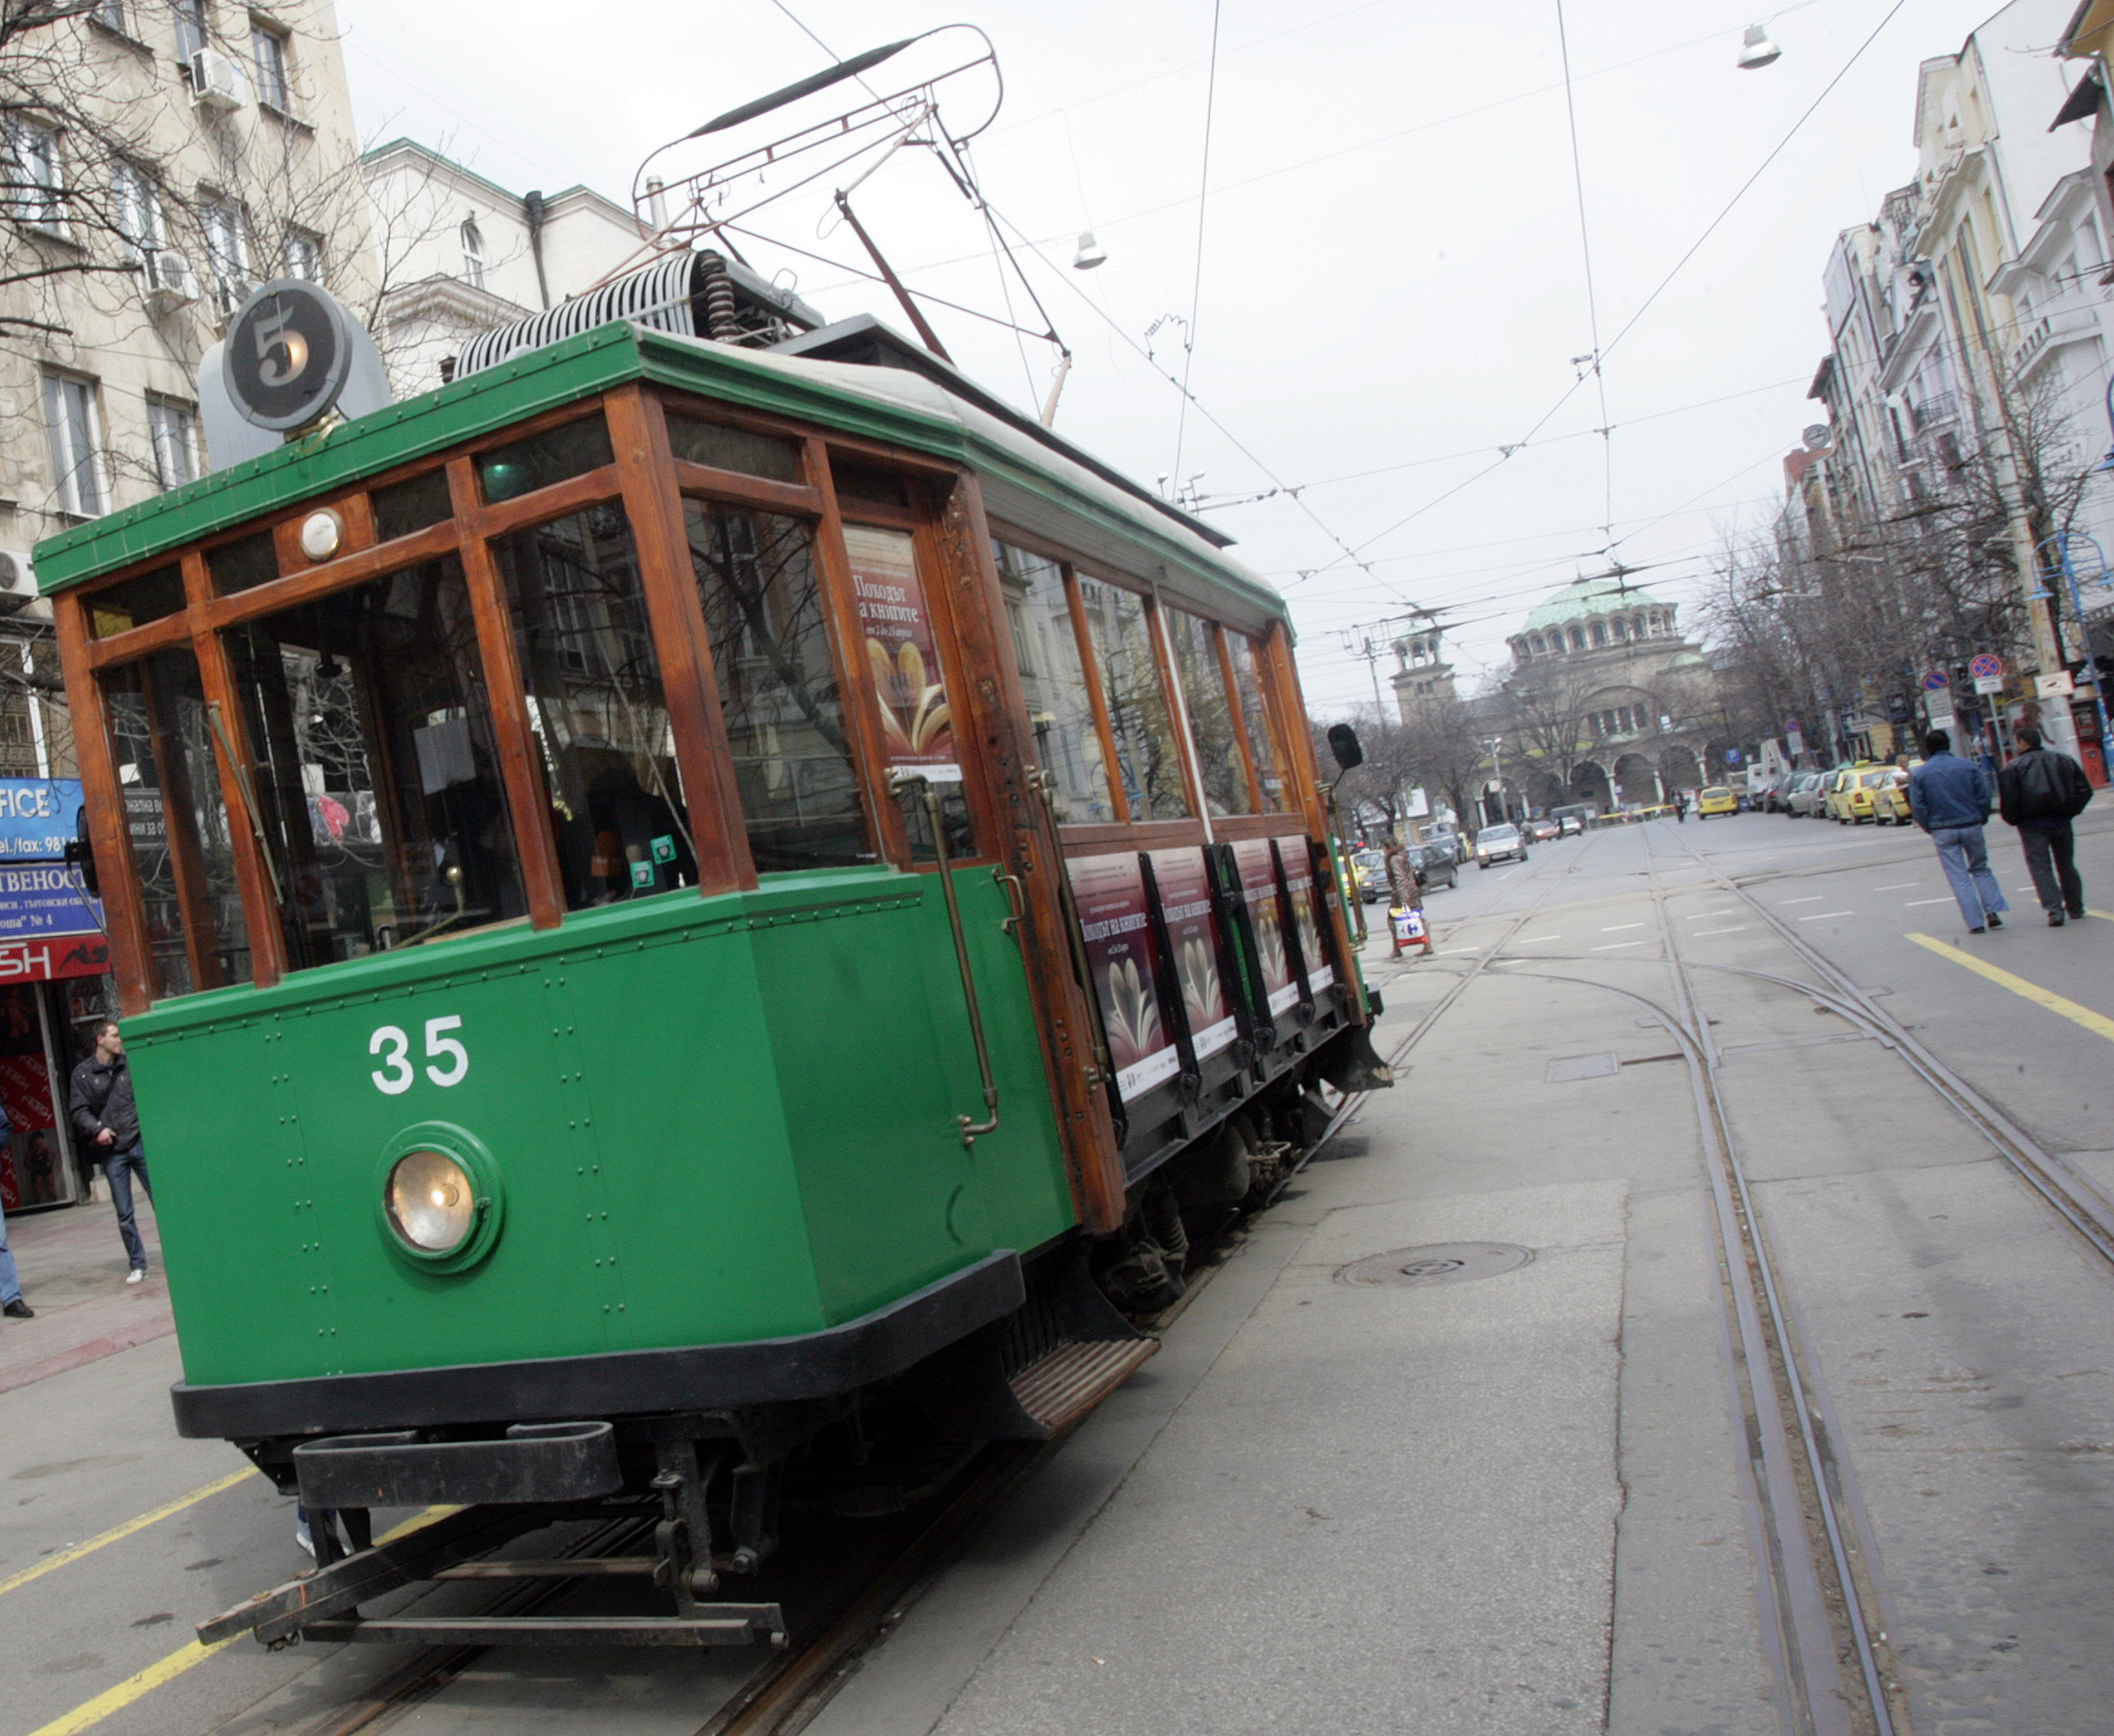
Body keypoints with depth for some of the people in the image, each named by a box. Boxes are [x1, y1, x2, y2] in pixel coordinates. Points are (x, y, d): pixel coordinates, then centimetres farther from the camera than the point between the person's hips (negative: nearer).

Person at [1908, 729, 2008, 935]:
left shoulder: (1919, 774, -4)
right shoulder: (1969, 766, 0)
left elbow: (1917, 807, -5)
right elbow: (1984, 796, -1)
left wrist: (1930, 828, 7)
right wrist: (1981, 820, 11)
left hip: (1943, 831, -2)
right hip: (1972, 825, 2)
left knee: (1959, 877, 3)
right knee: (1981, 869, 18)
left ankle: (1975, 922, 1)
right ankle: (1993, 911, 5)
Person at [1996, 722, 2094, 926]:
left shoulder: (2012, 768, -7)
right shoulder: (2063, 760, 10)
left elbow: (2008, 802, -13)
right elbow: (2085, 790, 7)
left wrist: (2014, 820, 3)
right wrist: (2070, 811, 14)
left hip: (2033, 826, -5)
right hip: (2061, 822, 5)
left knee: (2041, 867, -2)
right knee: (2066, 865, 18)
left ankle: (2055, 909, -13)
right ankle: (2075, 907, 25)